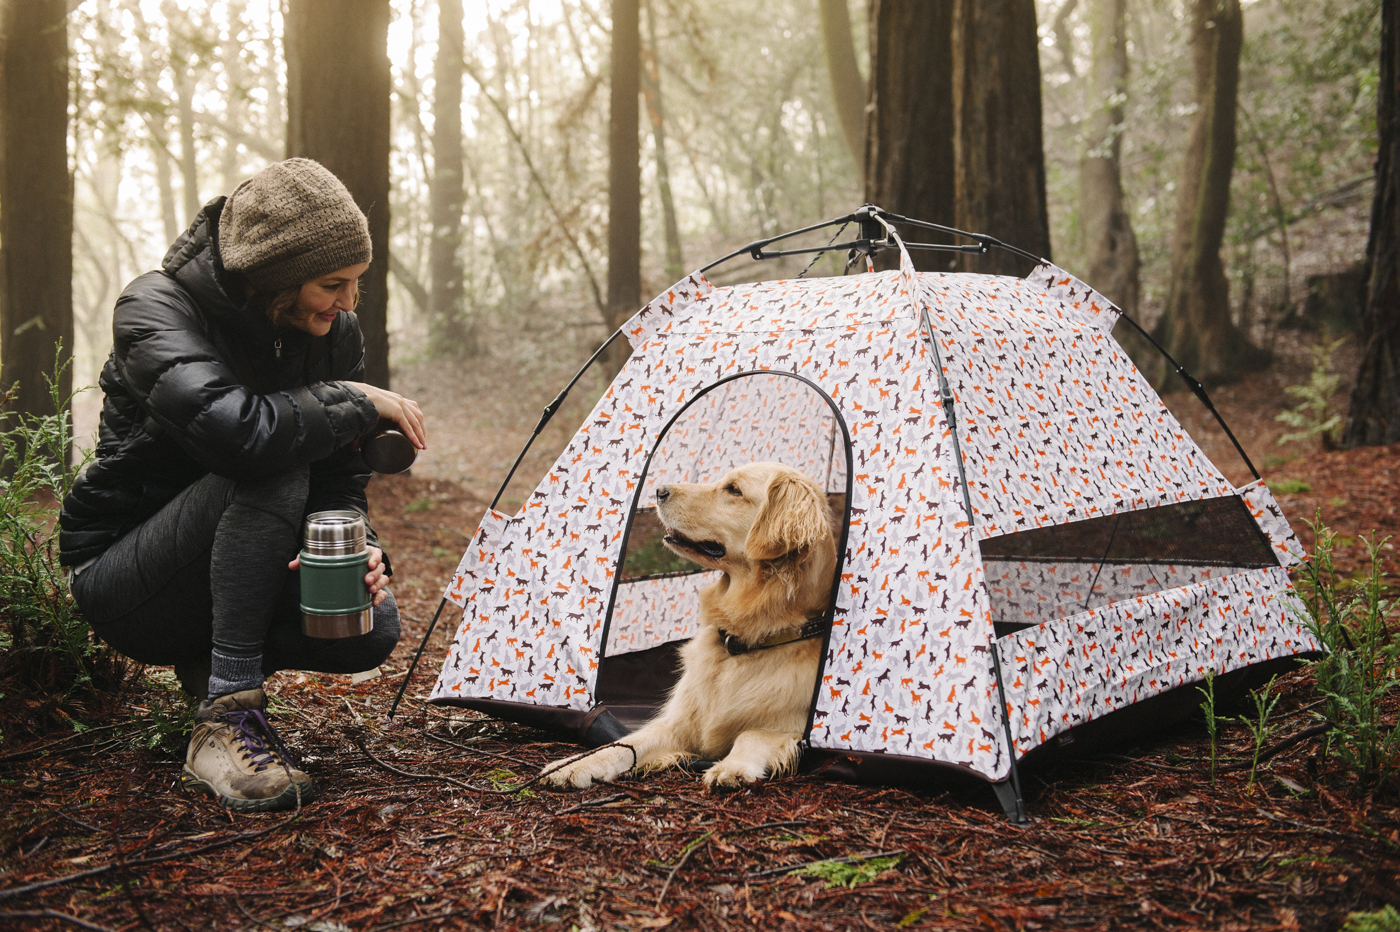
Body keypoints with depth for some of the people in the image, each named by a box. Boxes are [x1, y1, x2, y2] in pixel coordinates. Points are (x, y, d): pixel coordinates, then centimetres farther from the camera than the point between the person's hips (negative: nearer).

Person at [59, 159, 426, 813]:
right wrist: (357, 401, -27)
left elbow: (339, 479, -1)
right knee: (272, 470, -33)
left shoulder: (335, 334, -4)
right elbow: (233, 428, -41)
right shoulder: (154, 310, -22)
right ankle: (227, 721, -28)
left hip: (223, 576, 6)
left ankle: (209, 660, 7)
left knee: (370, 629, -22)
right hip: (118, 581, -6)